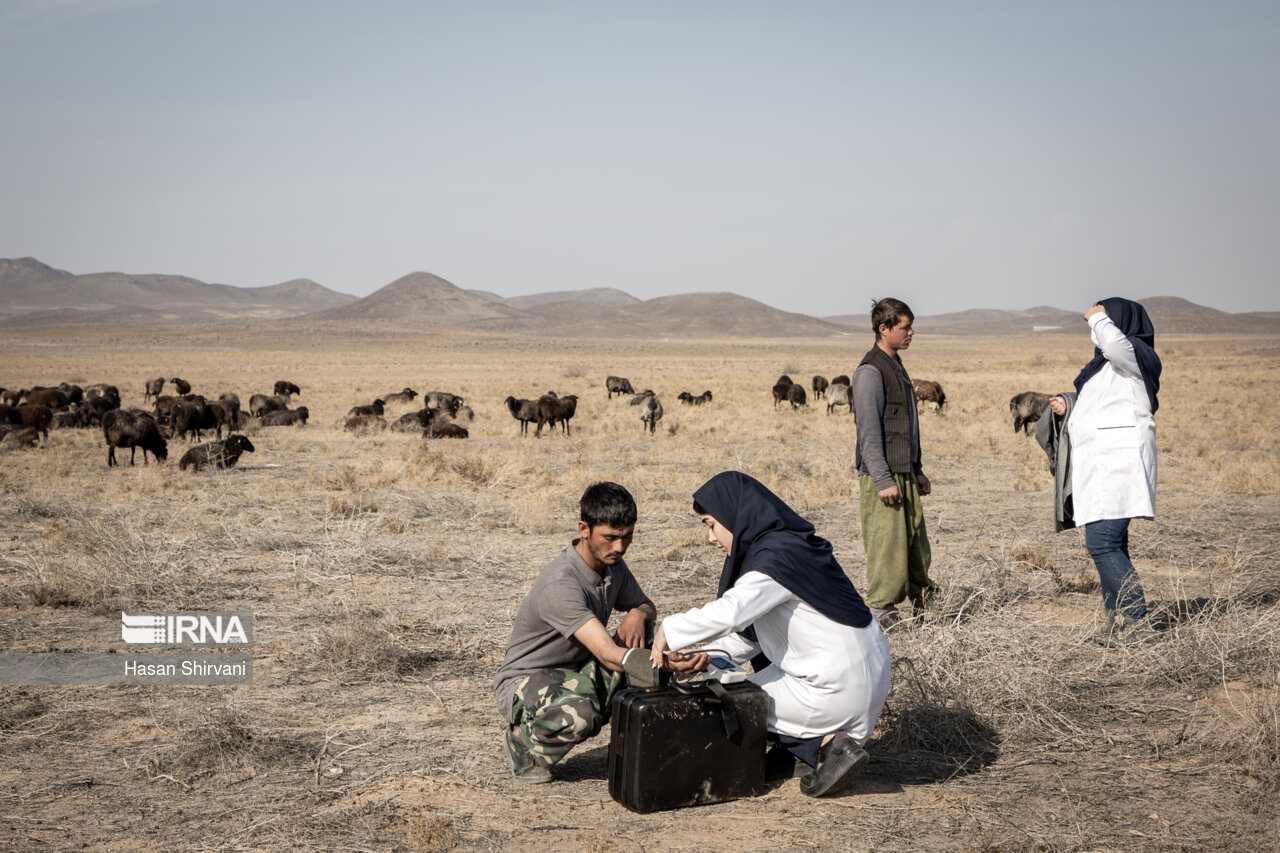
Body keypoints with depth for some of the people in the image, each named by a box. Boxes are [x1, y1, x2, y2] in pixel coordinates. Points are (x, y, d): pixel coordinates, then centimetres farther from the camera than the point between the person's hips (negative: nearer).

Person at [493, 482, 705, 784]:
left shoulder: (612, 564, -1)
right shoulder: (560, 584, -29)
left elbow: (647, 606, 15)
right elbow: (609, 655, -37)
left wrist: (638, 613, -11)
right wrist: (669, 666, -52)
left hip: (579, 674, 8)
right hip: (525, 681, -8)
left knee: (652, 634, -14)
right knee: (578, 717, -41)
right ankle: (522, 741, -7)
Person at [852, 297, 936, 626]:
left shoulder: (896, 366, 17)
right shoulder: (870, 371, -13)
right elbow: (869, 432, -17)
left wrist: (917, 470, 22)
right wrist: (883, 480, -21)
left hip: (904, 473, 9)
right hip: (881, 475, -9)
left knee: (917, 541, 11)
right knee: (887, 543, -7)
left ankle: (924, 603, 19)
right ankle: (881, 611, 1)